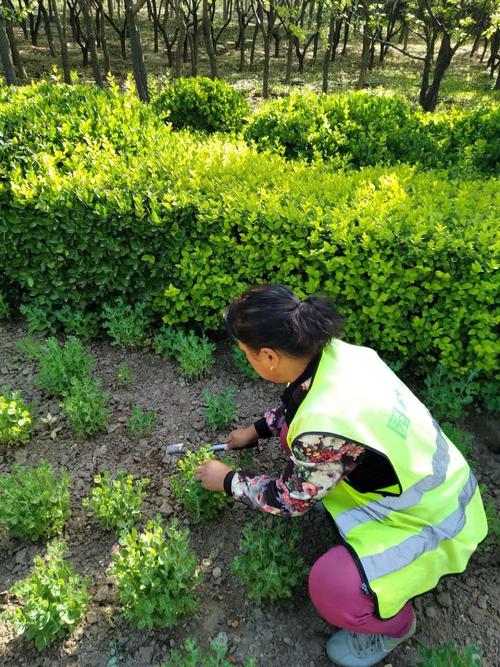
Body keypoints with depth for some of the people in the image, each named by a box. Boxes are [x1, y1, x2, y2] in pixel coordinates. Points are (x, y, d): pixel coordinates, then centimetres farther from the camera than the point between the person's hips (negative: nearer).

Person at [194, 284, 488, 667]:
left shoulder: (326, 427, -39)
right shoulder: (331, 352, -16)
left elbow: (290, 500, -17)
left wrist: (228, 481, -2)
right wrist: (258, 429, 17)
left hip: (433, 520, -7)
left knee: (330, 588, -23)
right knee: (295, 431, 3)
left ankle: (393, 624, 12)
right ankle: (358, 522, 20)